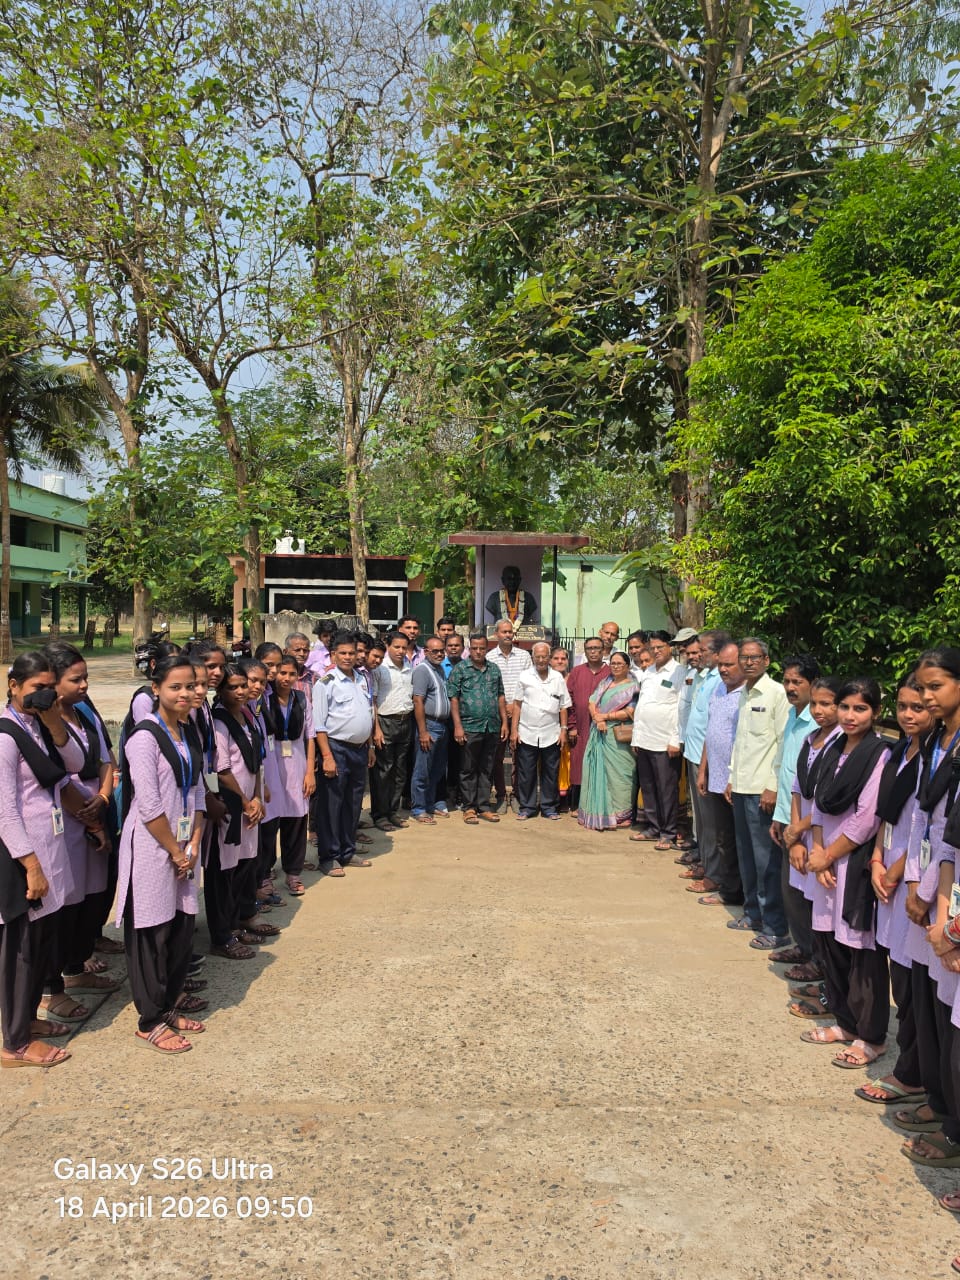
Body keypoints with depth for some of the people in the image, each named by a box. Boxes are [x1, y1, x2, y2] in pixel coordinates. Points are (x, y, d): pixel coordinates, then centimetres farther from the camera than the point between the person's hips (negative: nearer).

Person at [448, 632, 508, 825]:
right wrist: (457, 726, -11)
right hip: (470, 727, -4)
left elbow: (500, 697, 16)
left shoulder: (494, 669, 12)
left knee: (486, 769, 10)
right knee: (468, 770, 3)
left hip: (492, 728, 4)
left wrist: (504, 722, 9)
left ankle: (484, 807, 18)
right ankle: (469, 808, 11)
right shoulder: (460, 669, -1)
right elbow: (453, 699, -5)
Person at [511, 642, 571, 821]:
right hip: (527, 734, -1)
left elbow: (563, 706, 7)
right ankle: (526, 807, 15)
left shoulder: (558, 678, 5)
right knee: (525, 774, 4)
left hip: (551, 735, 1)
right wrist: (514, 730, -1)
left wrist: (564, 729, 1)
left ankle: (549, 807, 19)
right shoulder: (525, 676, 3)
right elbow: (517, 704, 4)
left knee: (550, 773, 7)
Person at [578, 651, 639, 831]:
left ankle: (620, 814, 2)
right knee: (597, 771, 5)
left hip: (619, 736, -5)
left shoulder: (632, 687, -1)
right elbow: (592, 704, 9)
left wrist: (604, 716, -9)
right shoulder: (604, 683, 17)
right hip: (599, 734, 5)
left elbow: (629, 713, -11)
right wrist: (598, 719, -10)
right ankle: (598, 813, 11)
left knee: (617, 773, -4)